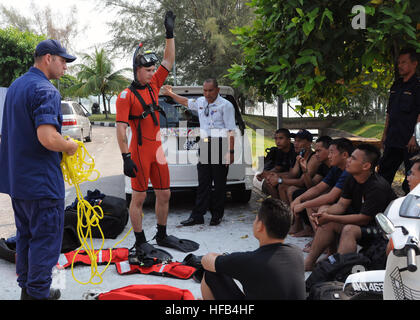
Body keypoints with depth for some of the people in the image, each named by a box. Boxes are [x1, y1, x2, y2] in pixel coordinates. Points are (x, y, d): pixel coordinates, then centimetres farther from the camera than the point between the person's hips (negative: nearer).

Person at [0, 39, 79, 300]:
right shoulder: (45, 90, -18)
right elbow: (48, 138, -31)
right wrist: (70, 146, -11)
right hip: (41, 180, -10)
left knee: (26, 235, 19)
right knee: (46, 238, 3)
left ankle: (26, 287, 31)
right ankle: (38, 293, 14)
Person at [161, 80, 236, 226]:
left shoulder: (226, 105, -6)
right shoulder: (200, 102, 14)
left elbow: (231, 130, -11)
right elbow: (186, 101, 36)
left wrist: (230, 152, -16)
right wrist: (170, 93, 41)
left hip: (220, 145, -6)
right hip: (204, 145, 6)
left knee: (219, 183, 1)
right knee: (203, 182, 5)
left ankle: (217, 215, 11)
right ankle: (197, 215, 7)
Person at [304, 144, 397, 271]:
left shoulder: (378, 187, -26)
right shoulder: (352, 179, 0)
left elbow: (363, 219, -27)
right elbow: (341, 204, 2)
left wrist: (330, 218, -27)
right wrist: (325, 213, -20)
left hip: (382, 231, -9)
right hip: (361, 222, 9)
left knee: (349, 230, -33)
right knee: (328, 223, -2)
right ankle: (309, 263, 0)